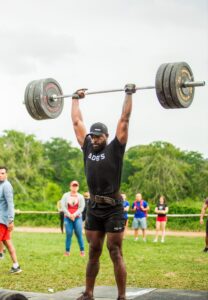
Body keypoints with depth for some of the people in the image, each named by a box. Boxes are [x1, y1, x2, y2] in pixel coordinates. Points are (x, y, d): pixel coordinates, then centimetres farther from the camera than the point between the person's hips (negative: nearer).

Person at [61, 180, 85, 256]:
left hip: (77, 218, 0)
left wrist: (74, 214, -13)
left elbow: (81, 208, -1)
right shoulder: (65, 196, 7)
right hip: (68, 218, 0)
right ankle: (67, 251, 0)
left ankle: (82, 251, 1)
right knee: (68, 234, -5)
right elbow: (63, 206, 0)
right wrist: (69, 215, -10)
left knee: (79, 234, -5)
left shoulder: (80, 197, 8)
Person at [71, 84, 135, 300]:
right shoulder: (87, 148, 8)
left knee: (115, 254, -3)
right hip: (93, 209, 5)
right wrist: (76, 99, 23)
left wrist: (129, 94, -3)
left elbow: (124, 119, -6)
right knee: (93, 253, 12)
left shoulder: (115, 149, -5)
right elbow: (76, 121, 16)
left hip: (113, 209, -5)